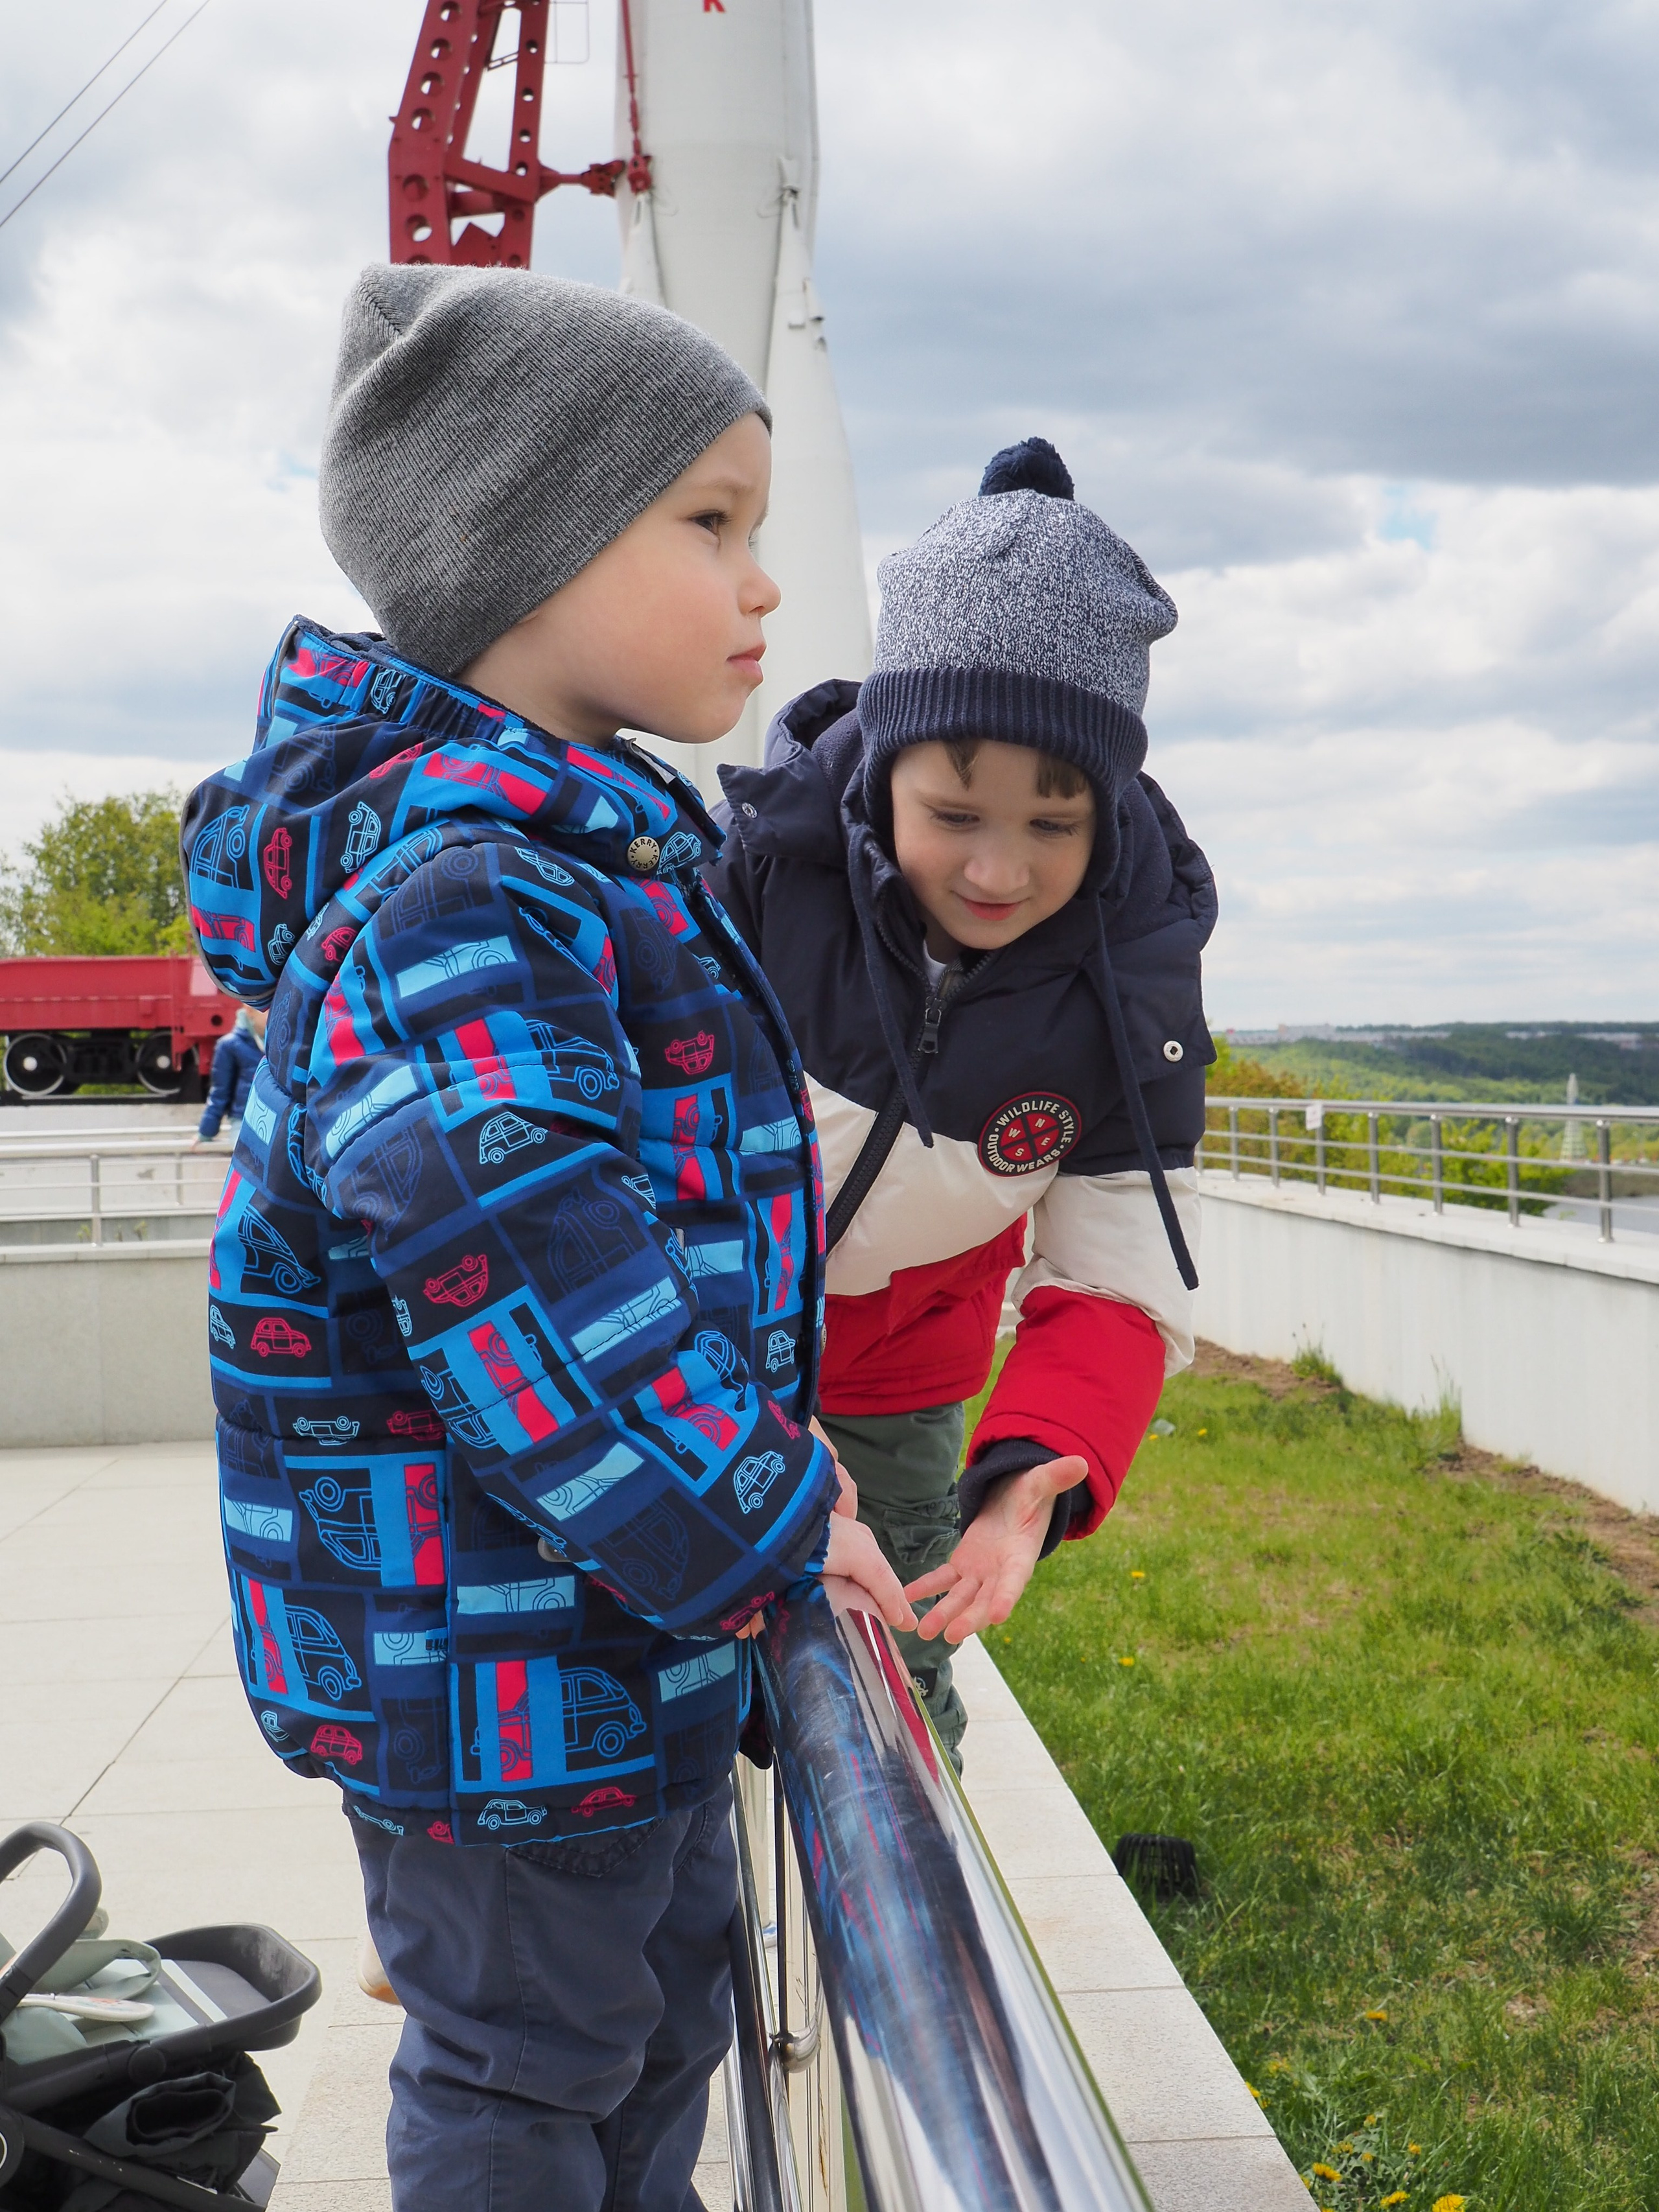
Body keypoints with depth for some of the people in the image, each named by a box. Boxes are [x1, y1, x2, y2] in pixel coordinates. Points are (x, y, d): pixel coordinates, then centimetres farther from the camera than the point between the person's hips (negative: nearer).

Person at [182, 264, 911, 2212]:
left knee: (666, 1994, 27)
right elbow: (545, 1299, -31)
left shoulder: (596, 851, 7)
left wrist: (766, 1456, 11)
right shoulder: (452, 901, -26)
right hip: (496, 1664, -10)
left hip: (644, 1611, 10)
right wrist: (769, 1531, -19)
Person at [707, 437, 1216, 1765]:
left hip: (905, 1370, 2)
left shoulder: (1131, 978, -20)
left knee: (900, 1700, 11)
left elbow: (1121, 1288, -17)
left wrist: (1035, 1471, -38)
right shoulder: (755, 868, -27)